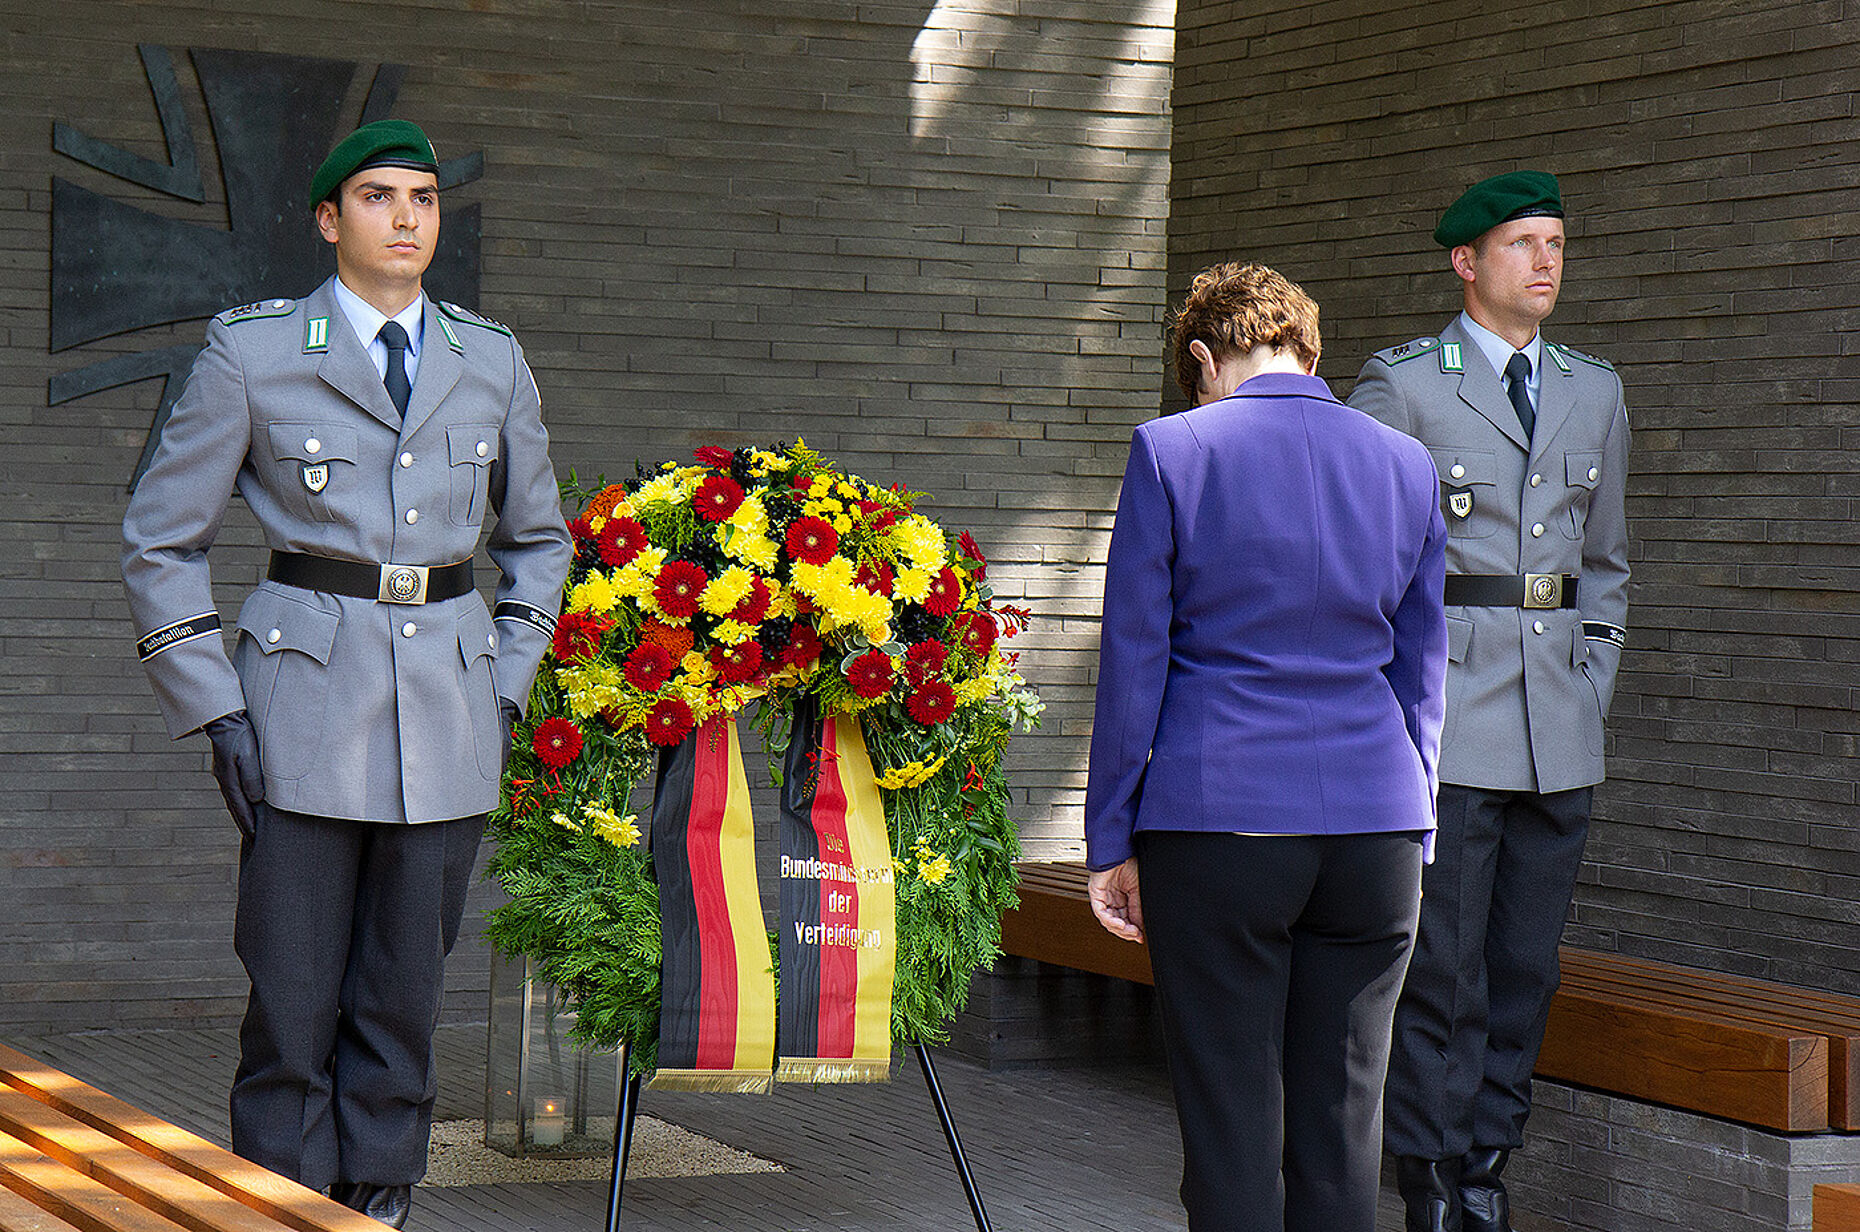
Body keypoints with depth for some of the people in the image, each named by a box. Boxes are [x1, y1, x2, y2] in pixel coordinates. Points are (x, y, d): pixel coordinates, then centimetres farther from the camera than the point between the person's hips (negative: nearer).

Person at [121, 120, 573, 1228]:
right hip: (306, 701, -3)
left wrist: (507, 687, 10)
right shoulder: (252, 352, 0)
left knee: (408, 991, 6)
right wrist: (216, 711, -3)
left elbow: (539, 537, 22)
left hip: (450, 714, 3)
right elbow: (161, 540, 4)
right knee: (293, 999, -2)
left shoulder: (493, 361, 9)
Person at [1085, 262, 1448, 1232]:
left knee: (1230, 1122, 3)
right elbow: (1421, 671, 13)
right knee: (1343, 1110, 10)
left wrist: (1111, 839, 3)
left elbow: (1132, 663, -3)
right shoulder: (1406, 464, 7)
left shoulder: (1171, 452, -4)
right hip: (1374, 824, 3)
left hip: (1217, 821, -3)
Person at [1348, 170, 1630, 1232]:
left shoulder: (1595, 392, 15)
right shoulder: (1401, 386, -1)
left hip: (1561, 733, 5)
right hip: (1442, 724, -5)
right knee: (1441, 967, -5)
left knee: (1527, 966, 7)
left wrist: (1594, 693, 13)